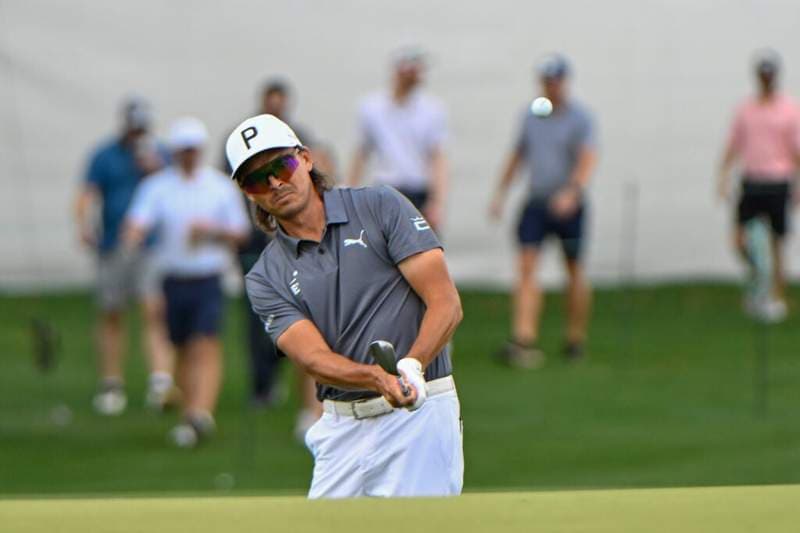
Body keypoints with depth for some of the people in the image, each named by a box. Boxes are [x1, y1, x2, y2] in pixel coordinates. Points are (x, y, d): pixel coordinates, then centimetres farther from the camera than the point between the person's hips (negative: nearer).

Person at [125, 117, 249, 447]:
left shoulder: (221, 187, 5)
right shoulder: (157, 187, 4)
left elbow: (240, 234, 9)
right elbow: (138, 222, -10)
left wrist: (211, 231, -10)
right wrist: (130, 244, -32)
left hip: (209, 280, -2)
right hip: (174, 280, 2)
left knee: (206, 348, -16)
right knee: (183, 351, 9)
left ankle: (201, 413, -27)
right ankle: (192, 414, 20)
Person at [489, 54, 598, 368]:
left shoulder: (578, 118, -6)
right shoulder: (530, 115, 9)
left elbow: (587, 159, -19)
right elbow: (518, 155, 21)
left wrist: (571, 192, -34)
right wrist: (500, 193, 16)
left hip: (568, 207, -3)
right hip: (536, 202, 4)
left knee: (574, 272, 7)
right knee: (526, 268, -11)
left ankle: (576, 339, 22)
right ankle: (524, 340, -18)